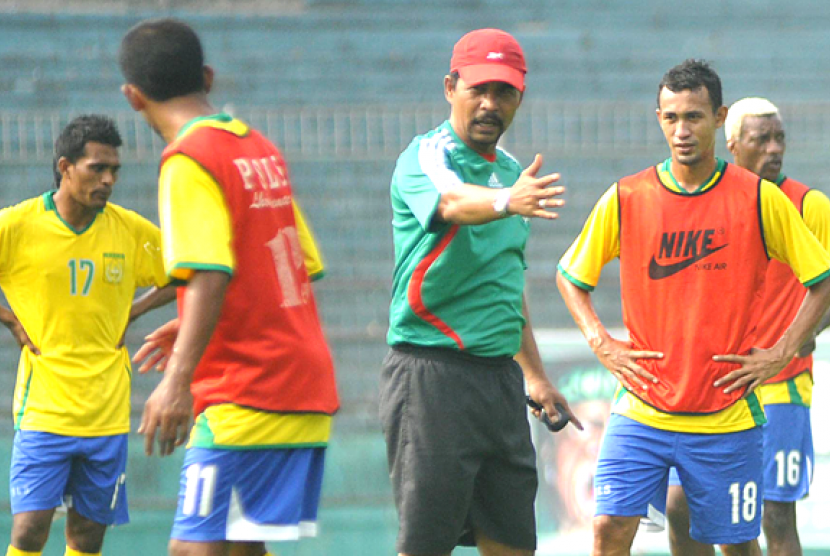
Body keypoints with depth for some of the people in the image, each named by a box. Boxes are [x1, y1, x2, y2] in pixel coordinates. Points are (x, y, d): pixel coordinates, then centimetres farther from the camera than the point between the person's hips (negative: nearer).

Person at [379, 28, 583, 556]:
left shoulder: (512, 172, 15)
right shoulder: (427, 156, -8)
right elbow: (454, 201, -33)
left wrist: (536, 375, 25)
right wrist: (506, 201, -54)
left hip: (499, 373, 7)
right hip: (432, 371, -7)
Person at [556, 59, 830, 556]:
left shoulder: (760, 200, -3)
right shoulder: (625, 200, 0)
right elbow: (570, 276, 14)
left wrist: (781, 354, -4)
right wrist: (603, 345, 1)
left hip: (727, 417, -1)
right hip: (641, 413, 1)